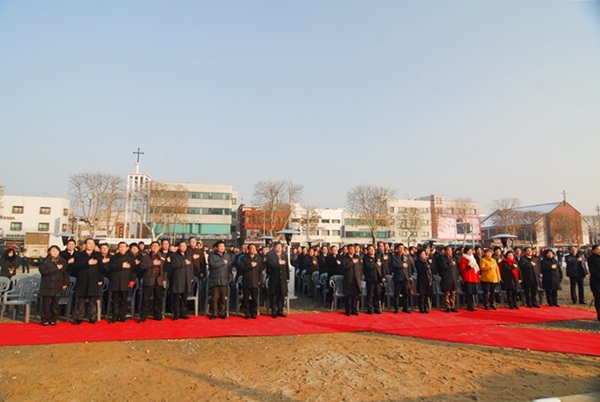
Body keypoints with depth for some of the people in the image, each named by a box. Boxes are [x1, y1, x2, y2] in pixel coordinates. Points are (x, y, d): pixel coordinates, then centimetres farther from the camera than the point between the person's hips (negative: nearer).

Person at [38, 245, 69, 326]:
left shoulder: (63, 262, 8)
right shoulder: (44, 261, 1)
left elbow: (66, 273, 10)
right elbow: (43, 271, -15)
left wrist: (65, 283, 2)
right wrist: (56, 268, -17)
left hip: (58, 286, 2)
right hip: (46, 286, -2)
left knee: (55, 303, 5)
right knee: (46, 304, 0)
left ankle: (53, 319, 14)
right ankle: (45, 320, 11)